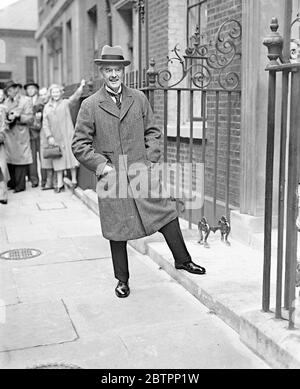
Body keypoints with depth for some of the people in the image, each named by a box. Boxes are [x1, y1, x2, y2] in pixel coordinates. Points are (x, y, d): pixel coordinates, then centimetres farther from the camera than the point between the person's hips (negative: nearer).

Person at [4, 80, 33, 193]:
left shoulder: (26, 101, 0)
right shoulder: (7, 101, 17)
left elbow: (30, 119, -6)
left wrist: (17, 117, -18)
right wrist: (6, 118, -1)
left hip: (20, 136, -5)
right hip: (8, 135, 5)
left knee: (20, 159, -3)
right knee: (10, 160, 6)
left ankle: (20, 185, 3)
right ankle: (13, 182, 17)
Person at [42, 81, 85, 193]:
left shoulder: (65, 103, 5)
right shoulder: (47, 107, 11)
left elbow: (75, 97, -12)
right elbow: (45, 123, 7)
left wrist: (81, 87, -29)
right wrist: (49, 136, -5)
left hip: (67, 136, -2)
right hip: (55, 138, 2)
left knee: (71, 157, -2)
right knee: (58, 161, 4)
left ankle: (74, 180, 5)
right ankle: (59, 184, 8)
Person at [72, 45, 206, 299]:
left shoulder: (139, 99, 8)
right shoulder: (90, 106, -1)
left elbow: (153, 132, 14)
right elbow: (80, 145, 0)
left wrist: (151, 160, 0)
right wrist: (102, 166, -10)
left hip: (142, 172, 2)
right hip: (111, 178, -2)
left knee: (166, 212, 2)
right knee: (117, 230, 7)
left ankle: (182, 259, 23)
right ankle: (122, 280, 23)